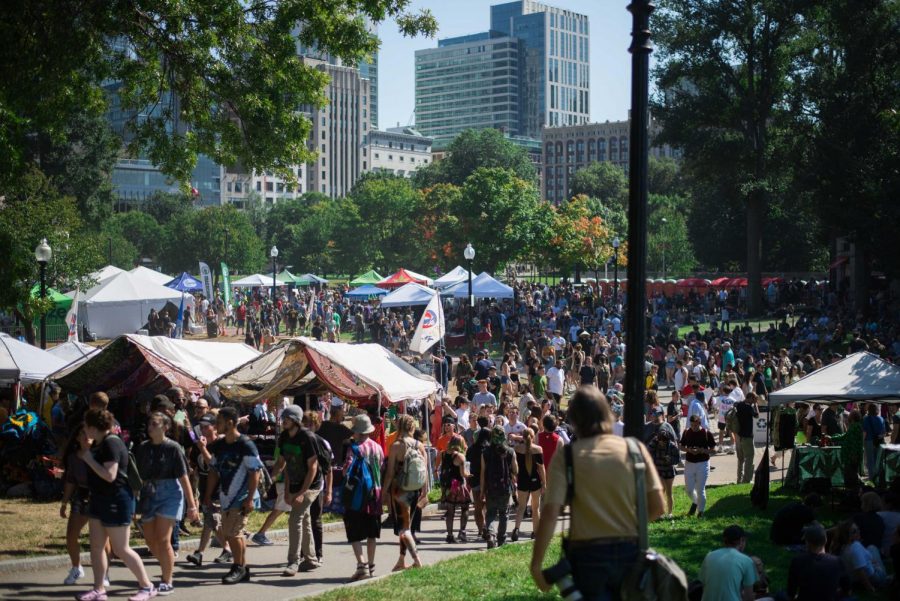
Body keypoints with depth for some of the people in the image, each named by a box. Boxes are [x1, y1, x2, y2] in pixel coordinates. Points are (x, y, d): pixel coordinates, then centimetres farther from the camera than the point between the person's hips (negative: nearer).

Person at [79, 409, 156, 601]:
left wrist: (88, 459, -20)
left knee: (121, 549, -5)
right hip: (99, 499, 10)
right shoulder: (99, 443, 12)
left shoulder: (111, 443, -19)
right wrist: (85, 456, 13)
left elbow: (110, 475, -27)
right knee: (96, 546, 7)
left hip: (116, 501, -10)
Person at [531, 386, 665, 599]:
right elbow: (657, 506, -2)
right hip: (629, 551, 2)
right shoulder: (634, 448, 0)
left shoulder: (566, 456, -6)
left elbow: (550, 513, -14)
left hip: (587, 555, -2)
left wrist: (536, 564, -9)